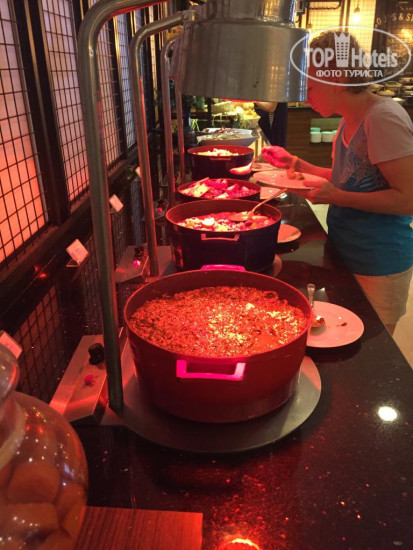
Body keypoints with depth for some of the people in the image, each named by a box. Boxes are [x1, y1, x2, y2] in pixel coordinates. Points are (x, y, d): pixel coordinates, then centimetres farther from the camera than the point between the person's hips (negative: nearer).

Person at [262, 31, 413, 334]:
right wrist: (295, 163, 10)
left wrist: (337, 197, -26)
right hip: (345, 254, 8)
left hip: (378, 266, -8)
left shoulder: (384, 118, -20)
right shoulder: (350, 121, 7)